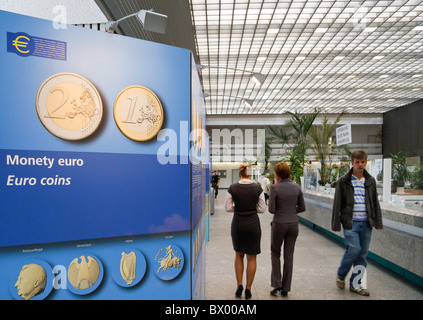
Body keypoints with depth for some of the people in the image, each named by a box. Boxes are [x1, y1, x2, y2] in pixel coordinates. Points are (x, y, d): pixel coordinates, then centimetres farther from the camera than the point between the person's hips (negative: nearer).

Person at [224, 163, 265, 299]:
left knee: (239, 255, 21)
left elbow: (228, 208, -5)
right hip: (253, 224, -1)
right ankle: (248, 289, 19)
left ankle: (239, 285, 18)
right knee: (251, 257, 12)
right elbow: (262, 209, -4)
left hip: (237, 224, 1)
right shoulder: (257, 188, -8)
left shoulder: (232, 188, -7)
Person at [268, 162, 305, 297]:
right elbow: (302, 208, 4)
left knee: (275, 254, 17)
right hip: (293, 224, 4)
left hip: (279, 224, -4)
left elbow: (271, 209, -13)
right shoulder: (297, 187, 0)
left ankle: (276, 284, 14)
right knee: (289, 256, 12)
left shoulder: (274, 188, -13)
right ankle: (285, 289, 20)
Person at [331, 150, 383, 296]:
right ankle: (340, 275, 14)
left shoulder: (370, 181, 9)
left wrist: (378, 221, 7)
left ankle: (355, 284, 21)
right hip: (350, 222, -4)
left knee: (363, 253, 7)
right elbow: (337, 204, -2)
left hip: (366, 223, 4)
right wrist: (336, 224, -6)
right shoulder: (343, 181, -3)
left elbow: (375, 203, 14)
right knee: (354, 250, -11)